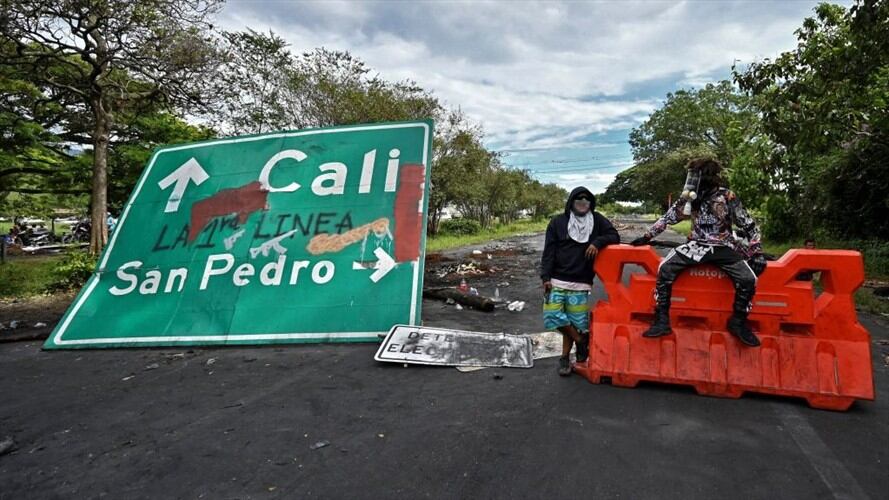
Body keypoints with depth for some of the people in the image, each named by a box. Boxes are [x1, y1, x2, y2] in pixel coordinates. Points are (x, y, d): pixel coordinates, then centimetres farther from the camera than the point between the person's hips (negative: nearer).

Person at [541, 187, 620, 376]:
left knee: (575, 322, -1)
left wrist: (598, 242, -13)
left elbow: (614, 236, 7)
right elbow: (549, 252, 1)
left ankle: (565, 357, 20)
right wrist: (546, 277, -7)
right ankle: (581, 341, 14)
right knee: (553, 316, -10)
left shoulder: (597, 220, 7)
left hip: (580, 283, 0)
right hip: (556, 280, 0)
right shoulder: (558, 222, 4)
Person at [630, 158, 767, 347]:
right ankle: (662, 320, -16)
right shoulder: (689, 198, -2)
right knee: (665, 268, -22)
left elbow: (748, 226, -2)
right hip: (697, 245, 2)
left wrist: (757, 253, -5)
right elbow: (668, 218, 8)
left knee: (748, 279, -23)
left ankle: (738, 322, 5)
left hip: (723, 247, -1)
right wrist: (647, 236, 6)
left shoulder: (728, 198, -9)